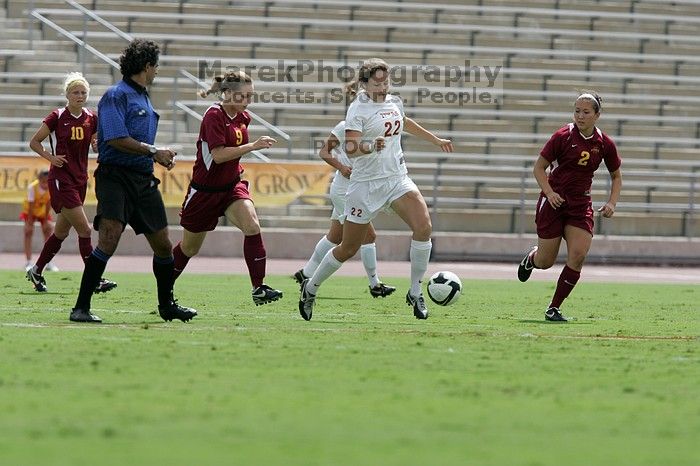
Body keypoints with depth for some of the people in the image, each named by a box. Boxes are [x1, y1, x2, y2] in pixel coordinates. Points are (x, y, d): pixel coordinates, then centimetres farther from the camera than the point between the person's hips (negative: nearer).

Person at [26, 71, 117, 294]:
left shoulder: (91, 118, 5)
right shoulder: (57, 117, -8)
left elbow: (98, 146, 17)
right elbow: (34, 142, 0)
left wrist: (98, 144, -6)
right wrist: (50, 157, -14)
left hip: (80, 179, 6)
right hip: (61, 179, -6)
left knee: (62, 232, 13)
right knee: (84, 229, -13)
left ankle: (36, 271, 28)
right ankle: (94, 279, -11)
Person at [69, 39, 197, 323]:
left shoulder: (143, 98, 20)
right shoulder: (116, 96, -8)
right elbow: (116, 139, -18)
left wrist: (160, 157, 12)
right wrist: (153, 152, -15)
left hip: (144, 180, 9)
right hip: (116, 177, -8)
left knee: (163, 245, 11)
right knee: (110, 238, -21)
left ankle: (166, 305, 29)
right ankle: (81, 307, -18)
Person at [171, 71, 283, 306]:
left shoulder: (243, 118, 3)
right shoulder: (214, 116, -20)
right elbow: (218, 154, -28)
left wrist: (237, 168, 13)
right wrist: (253, 146, -31)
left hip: (231, 185, 5)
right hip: (205, 189, -5)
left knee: (252, 226, -22)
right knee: (190, 247, 11)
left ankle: (259, 289, -22)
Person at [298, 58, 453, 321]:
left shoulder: (394, 102, 9)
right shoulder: (358, 109, -12)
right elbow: (350, 149, -22)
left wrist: (436, 140, 41)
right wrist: (370, 146, -41)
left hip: (397, 179, 5)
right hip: (366, 184, -5)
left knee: (424, 227, -20)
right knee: (348, 249, 3)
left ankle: (415, 293, -7)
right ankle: (310, 288, 28)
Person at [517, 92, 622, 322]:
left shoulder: (604, 144, -1)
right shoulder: (563, 136, -10)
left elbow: (616, 176, 14)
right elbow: (538, 167, -3)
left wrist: (611, 203, -2)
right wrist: (549, 193, -18)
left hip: (581, 204, 2)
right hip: (554, 201, -2)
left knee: (578, 255, -16)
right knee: (545, 262, 2)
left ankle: (554, 308, -3)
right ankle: (531, 256, 42)